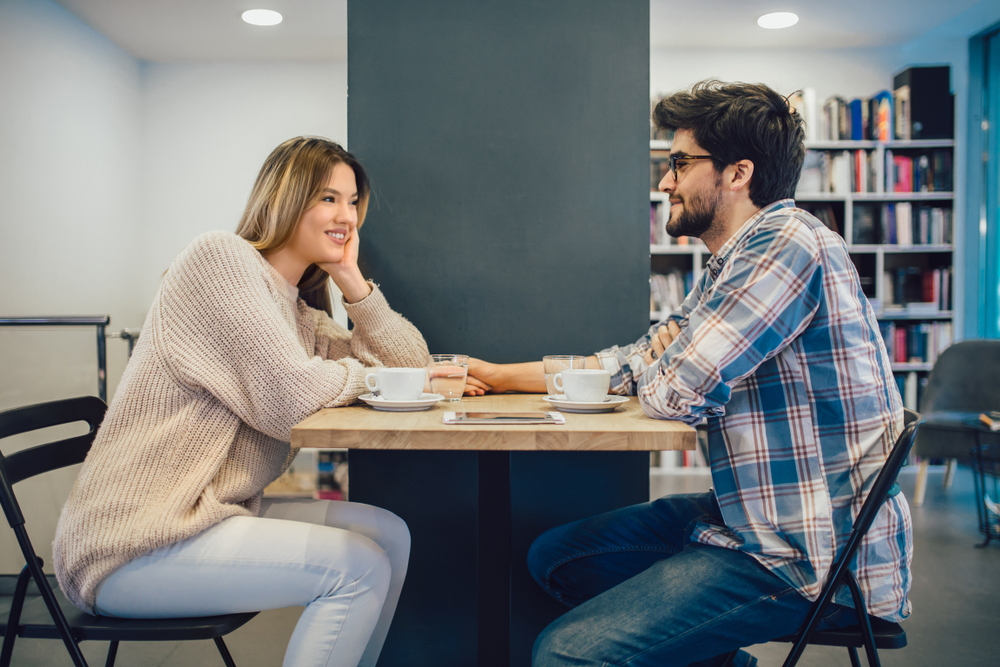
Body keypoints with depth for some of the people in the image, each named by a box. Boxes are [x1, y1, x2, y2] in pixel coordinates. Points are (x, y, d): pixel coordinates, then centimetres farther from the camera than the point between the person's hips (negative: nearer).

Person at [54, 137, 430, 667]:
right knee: (358, 569, -17)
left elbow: (413, 362, 12)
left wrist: (352, 280, 2)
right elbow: (290, 395, -20)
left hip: (218, 512, 9)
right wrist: (361, 374, 0)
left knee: (389, 535, 3)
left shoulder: (302, 316, 15)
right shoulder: (222, 256, -11)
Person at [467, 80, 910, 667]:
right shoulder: (731, 264, 14)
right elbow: (635, 363, 18)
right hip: (755, 518, 10)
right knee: (555, 555, 13)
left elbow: (675, 392, -23)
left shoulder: (788, 244, -19)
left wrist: (658, 363, 2)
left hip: (811, 558, -10)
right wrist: (503, 376, 17)